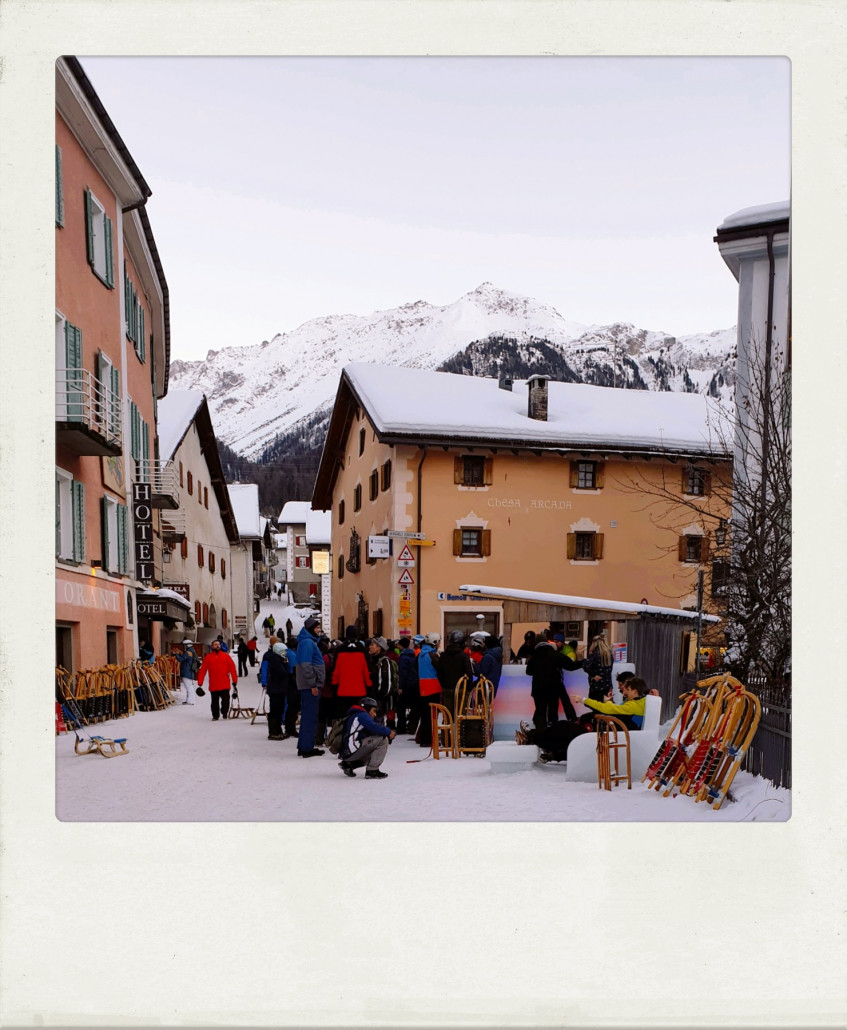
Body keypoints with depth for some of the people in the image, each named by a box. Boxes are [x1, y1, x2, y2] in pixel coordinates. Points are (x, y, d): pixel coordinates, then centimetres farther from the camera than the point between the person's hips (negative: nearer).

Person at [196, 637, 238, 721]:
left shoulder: (225, 656, 5)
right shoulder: (208, 657, 5)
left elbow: (232, 668, 4)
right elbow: (202, 670, 4)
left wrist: (234, 680, 0)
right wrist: (200, 682, 0)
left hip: (225, 684, 0)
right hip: (213, 685, 0)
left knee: (225, 700, -4)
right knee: (214, 701, 7)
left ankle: (224, 712, 19)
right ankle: (215, 715, 20)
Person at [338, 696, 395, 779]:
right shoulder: (362, 715, -3)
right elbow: (374, 727, -18)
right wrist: (389, 732, -2)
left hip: (346, 754, 10)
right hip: (351, 751, -10)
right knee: (383, 740, -10)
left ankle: (348, 764, 18)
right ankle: (372, 771, -11)